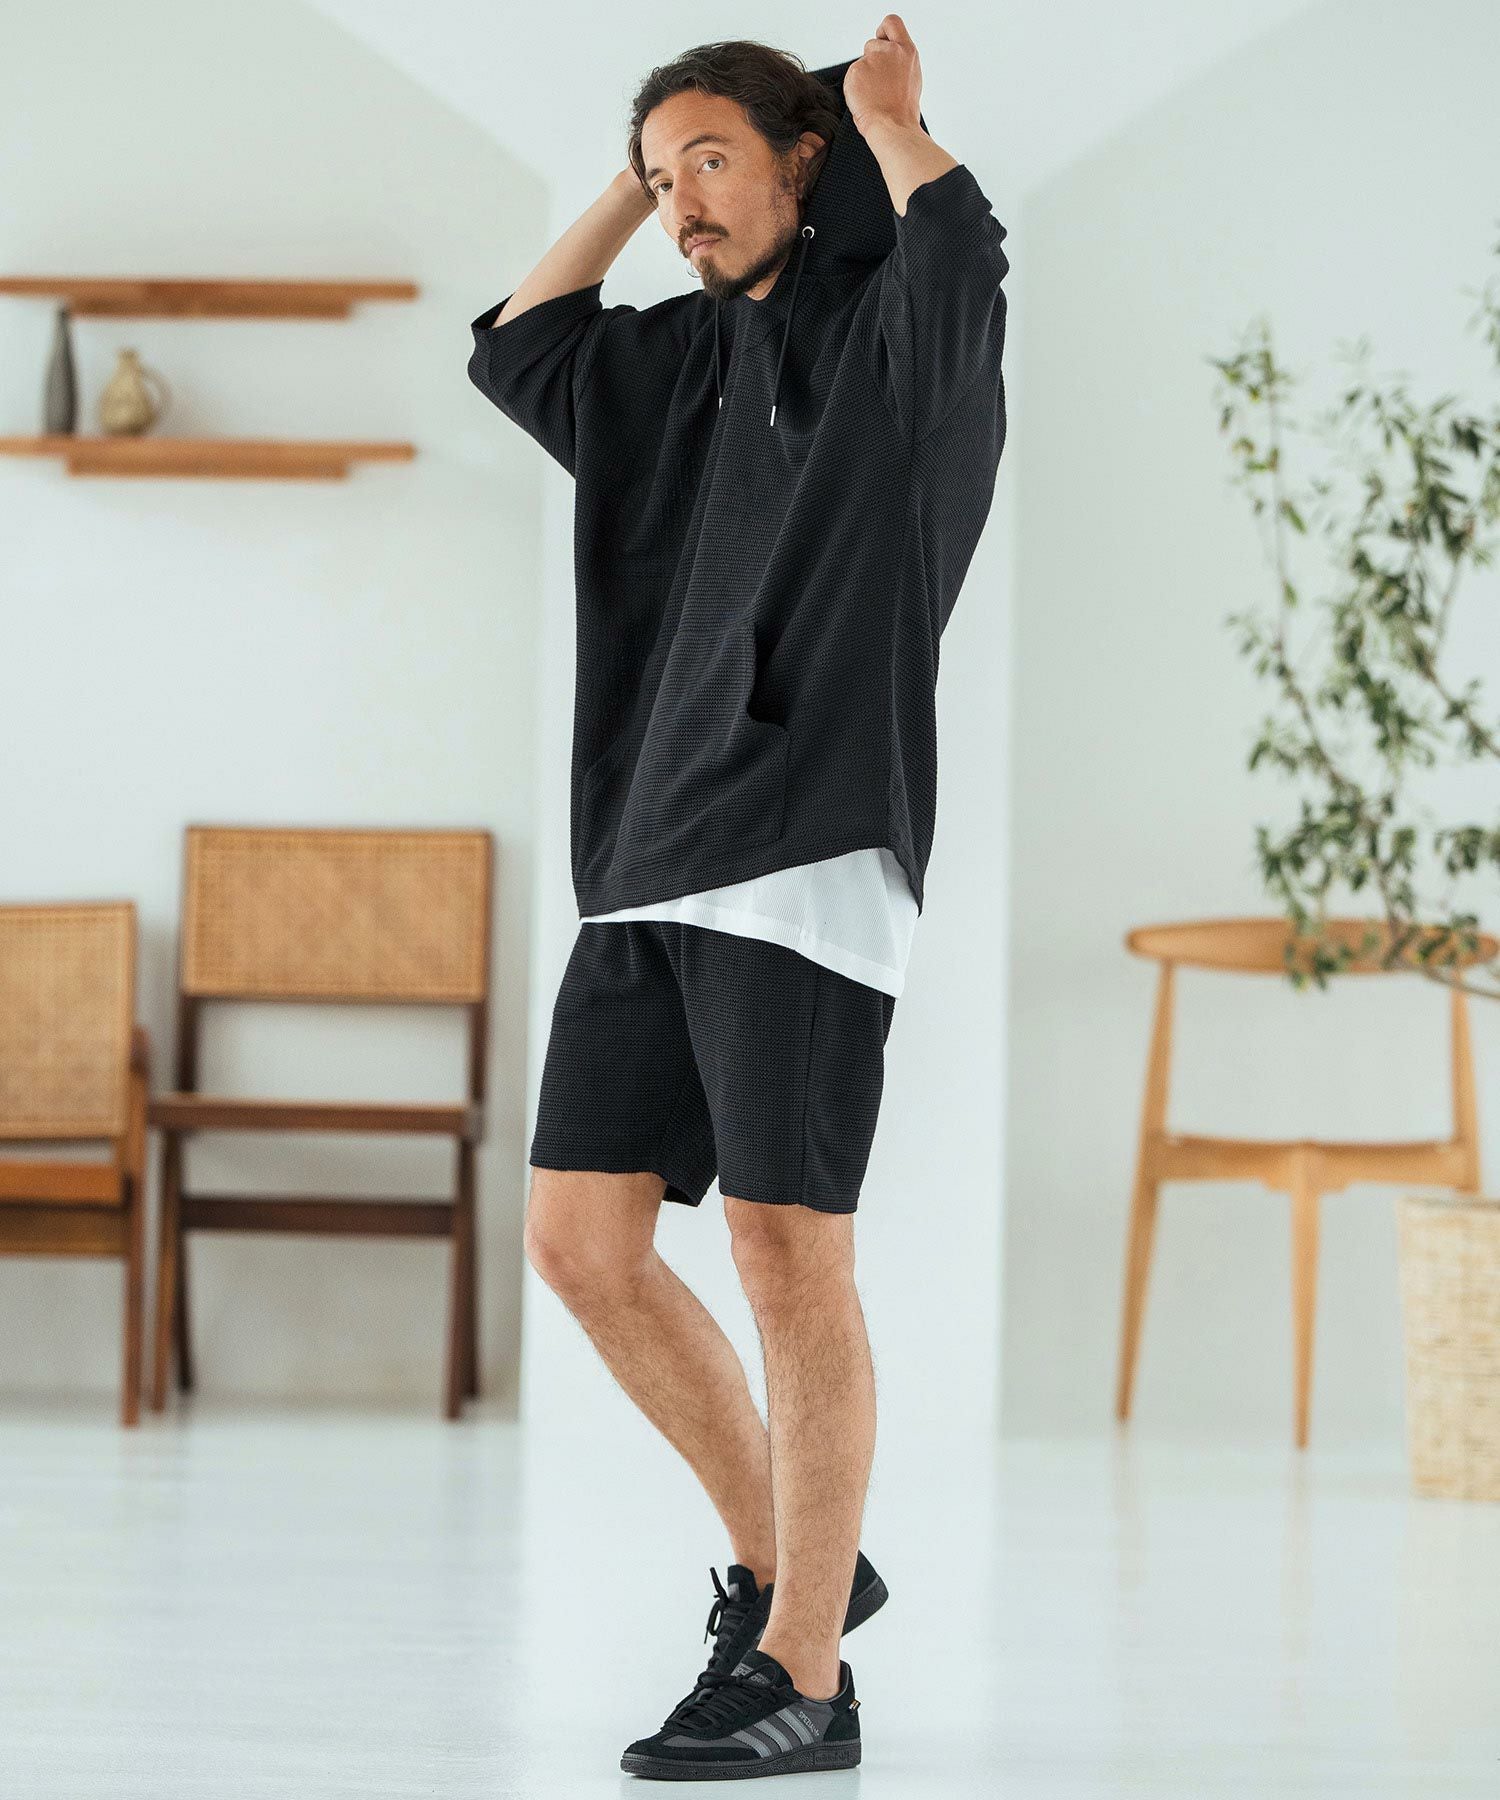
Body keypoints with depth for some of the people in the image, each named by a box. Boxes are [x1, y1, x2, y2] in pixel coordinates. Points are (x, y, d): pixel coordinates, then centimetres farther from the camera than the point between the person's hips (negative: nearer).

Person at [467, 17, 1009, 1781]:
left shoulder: (896, 334, -1)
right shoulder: (689, 358, 21)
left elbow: (961, 243, -22)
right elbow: (517, 347, 28)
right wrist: (632, 184, 23)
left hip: (810, 860, -8)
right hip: (648, 871, 8)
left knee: (786, 1253, -9)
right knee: (581, 1240, 6)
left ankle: (802, 1672, -3)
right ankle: (780, 1560, 20)